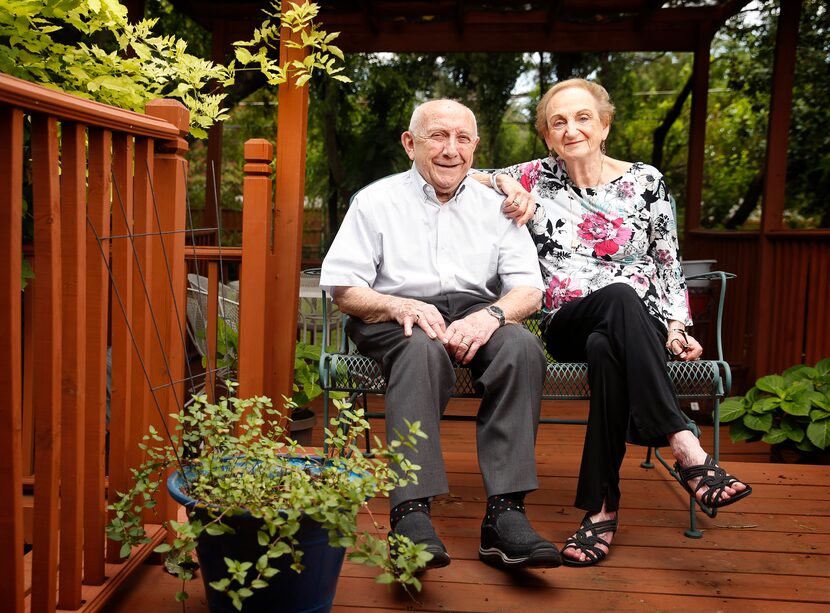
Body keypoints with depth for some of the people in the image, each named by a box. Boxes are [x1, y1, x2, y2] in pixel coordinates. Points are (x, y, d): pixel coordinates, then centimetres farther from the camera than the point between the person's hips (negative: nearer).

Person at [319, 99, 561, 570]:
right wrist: (399, 306, -20)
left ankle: (505, 513, -34)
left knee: (522, 346, -31)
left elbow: (530, 289, 4)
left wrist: (492, 314, -20)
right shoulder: (376, 201, 8)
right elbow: (343, 289, 0)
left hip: (475, 312, 3)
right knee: (424, 349, -38)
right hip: (398, 317, -2)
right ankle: (411, 512, -43)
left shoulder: (495, 207, 15)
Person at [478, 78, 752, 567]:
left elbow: (669, 264, 10)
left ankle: (603, 507, -33)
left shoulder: (645, 181, 8)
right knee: (619, 297, -38)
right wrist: (504, 184, -9)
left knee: (605, 349, -39)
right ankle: (688, 451, -42)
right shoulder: (537, 178, 9)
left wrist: (677, 326, -4)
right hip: (566, 327, 0)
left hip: (642, 324, 0)